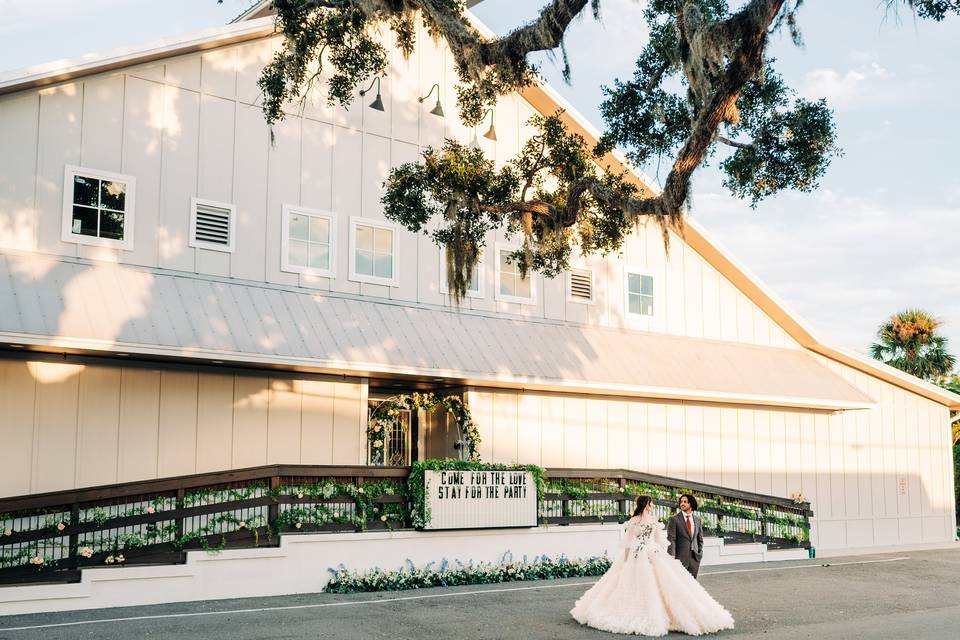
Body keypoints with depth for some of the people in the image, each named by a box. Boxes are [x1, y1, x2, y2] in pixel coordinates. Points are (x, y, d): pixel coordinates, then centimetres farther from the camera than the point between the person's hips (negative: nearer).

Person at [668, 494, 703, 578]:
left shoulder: (698, 520, 11)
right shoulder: (675, 520, -3)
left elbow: (700, 539, 17)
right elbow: (671, 540, -8)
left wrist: (700, 554, 9)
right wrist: (672, 558, -14)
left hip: (694, 556, 4)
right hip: (680, 557, -4)